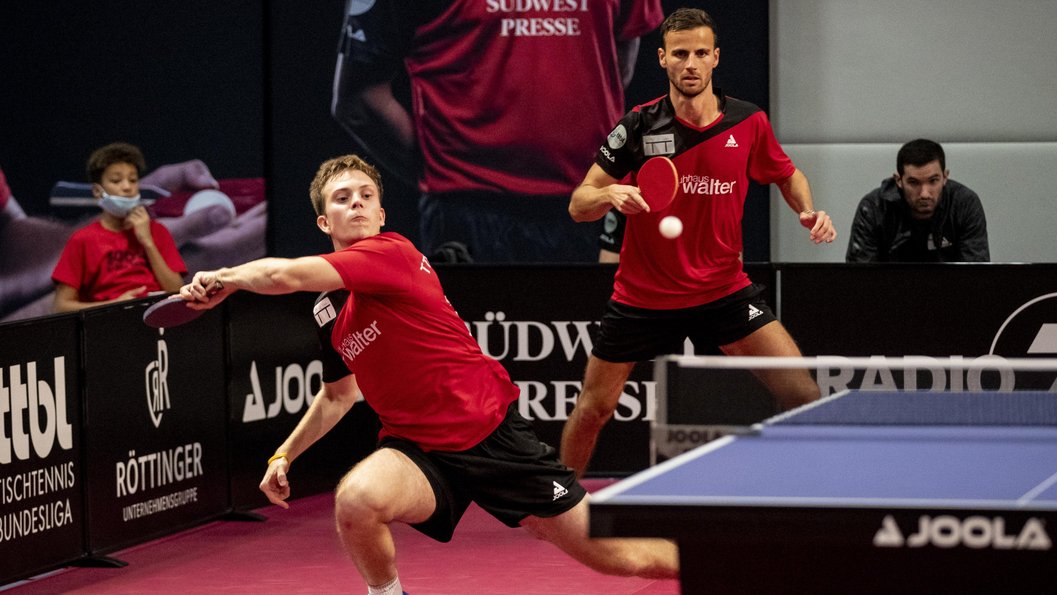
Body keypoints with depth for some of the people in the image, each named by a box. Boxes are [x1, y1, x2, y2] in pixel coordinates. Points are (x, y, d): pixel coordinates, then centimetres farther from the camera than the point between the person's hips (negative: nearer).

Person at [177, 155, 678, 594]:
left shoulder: (392, 253, -16)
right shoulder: (326, 309, 7)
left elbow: (284, 275, -27)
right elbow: (338, 394, 25)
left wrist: (223, 278, -10)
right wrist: (285, 455, 17)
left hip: (491, 430, -4)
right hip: (419, 449, 5)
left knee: (610, 553, 1)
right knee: (356, 498, -30)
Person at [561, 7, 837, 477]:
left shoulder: (749, 123, -5)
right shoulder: (639, 126, -11)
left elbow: (787, 174, 15)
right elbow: (578, 205, -9)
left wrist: (808, 211, -5)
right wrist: (609, 195, -32)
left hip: (723, 292, 1)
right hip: (642, 294, -1)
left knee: (802, 394, -11)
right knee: (593, 409, 6)